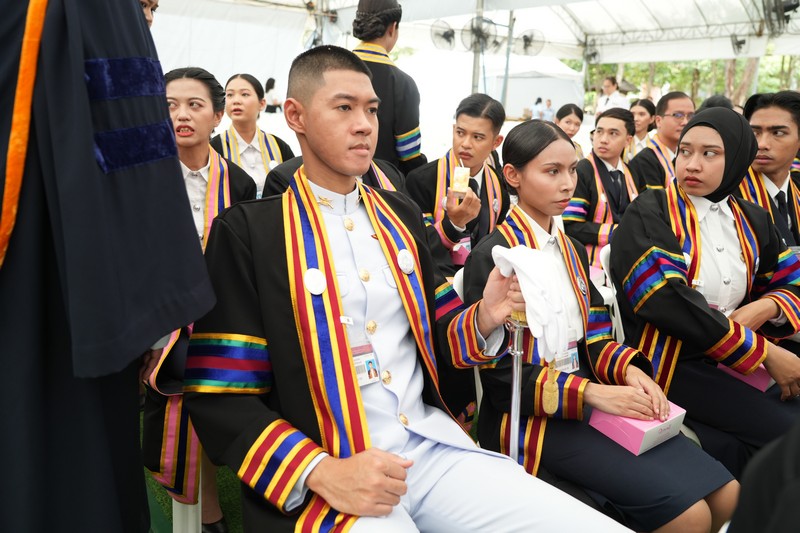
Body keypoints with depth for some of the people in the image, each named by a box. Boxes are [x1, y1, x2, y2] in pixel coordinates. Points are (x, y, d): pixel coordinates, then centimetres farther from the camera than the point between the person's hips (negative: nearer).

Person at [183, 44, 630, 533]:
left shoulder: (400, 214, 12)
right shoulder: (248, 231, -4)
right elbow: (222, 397, -6)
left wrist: (483, 319, -4)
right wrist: (322, 472, -18)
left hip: (433, 447, 5)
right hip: (322, 478, -4)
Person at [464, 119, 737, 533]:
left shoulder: (571, 249, 14)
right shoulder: (492, 257, -12)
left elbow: (594, 336, 11)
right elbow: (499, 370, -15)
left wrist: (629, 369, -10)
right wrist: (591, 392, -21)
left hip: (592, 396, 8)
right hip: (532, 414, -7)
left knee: (726, 494, -1)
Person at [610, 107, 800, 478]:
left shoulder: (751, 221, 12)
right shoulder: (649, 215, -8)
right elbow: (672, 305, -19)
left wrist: (763, 308, -9)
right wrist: (765, 353, -16)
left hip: (733, 358, 6)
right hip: (671, 363, -6)